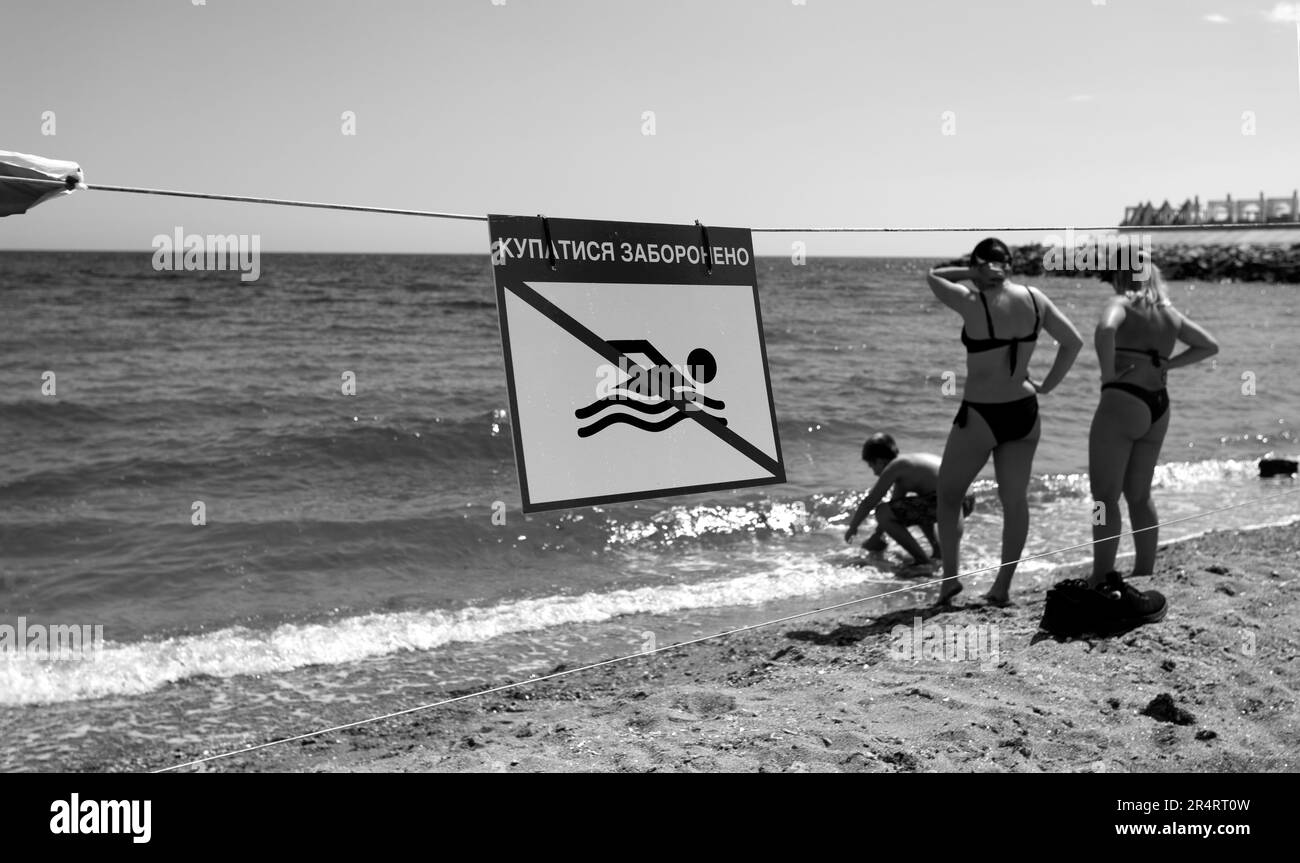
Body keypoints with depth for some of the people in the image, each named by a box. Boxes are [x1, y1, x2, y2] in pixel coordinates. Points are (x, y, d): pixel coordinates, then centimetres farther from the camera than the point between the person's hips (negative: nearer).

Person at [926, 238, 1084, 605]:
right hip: (1024, 412, 5)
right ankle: (1003, 586, 15)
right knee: (1014, 499, 12)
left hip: (980, 416, -5)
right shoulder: (1035, 299, -1)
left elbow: (934, 276, 0)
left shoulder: (973, 303, -15)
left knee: (948, 494, 13)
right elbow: (1073, 342, 4)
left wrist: (971, 272, -2)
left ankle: (949, 576, 9)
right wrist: (1047, 384, 9)